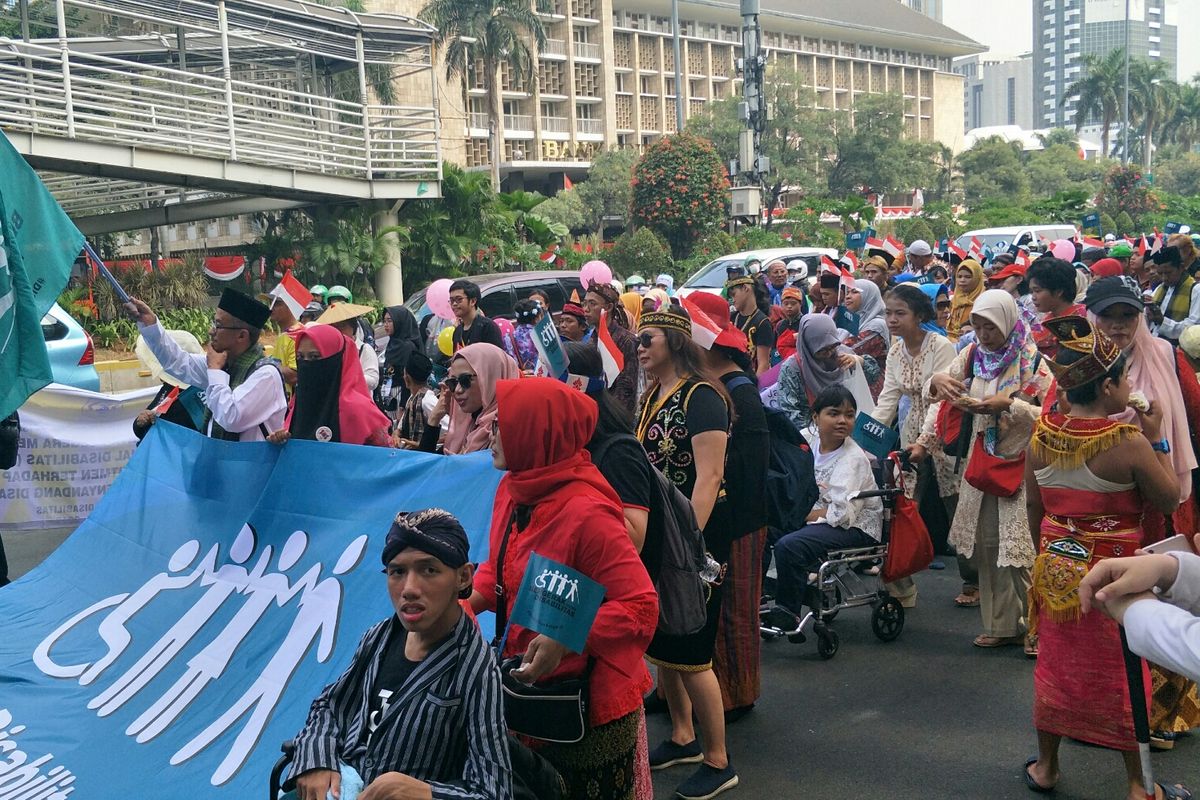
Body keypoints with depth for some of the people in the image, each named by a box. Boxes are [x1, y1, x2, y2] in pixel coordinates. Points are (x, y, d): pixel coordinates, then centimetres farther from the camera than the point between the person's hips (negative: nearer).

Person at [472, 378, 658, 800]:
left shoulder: (586, 512, -27)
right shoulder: (512, 489, -1)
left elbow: (641, 606, -26)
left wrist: (564, 642, -34)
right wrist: (465, 602, -5)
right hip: (528, 685, 8)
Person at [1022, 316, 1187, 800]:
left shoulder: (1041, 436, -6)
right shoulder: (1129, 442, -21)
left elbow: (1034, 511, 4)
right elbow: (1169, 499, -6)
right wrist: (1157, 438, -3)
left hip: (1056, 569, 4)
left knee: (1056, 665, 18)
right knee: (1124, 677, 11)